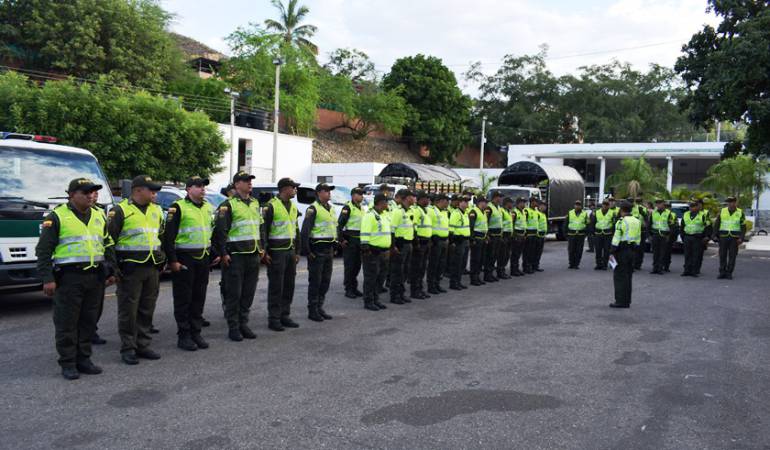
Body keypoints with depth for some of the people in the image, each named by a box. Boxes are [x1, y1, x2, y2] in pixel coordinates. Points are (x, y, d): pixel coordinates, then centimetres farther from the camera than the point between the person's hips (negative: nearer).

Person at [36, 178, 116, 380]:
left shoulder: (99, 216, 13)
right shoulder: (57, 217, -4)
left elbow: (108, 245, 20)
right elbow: (43, 250, -6)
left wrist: (111, 271, 14)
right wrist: (47, 278, -12)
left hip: (95, 277, 5)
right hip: (68, 278, -5)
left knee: (89, 321, 10)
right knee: (66, 322, 0)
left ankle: (83, 359, 20)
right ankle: (67, 363, 10)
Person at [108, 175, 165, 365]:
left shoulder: (156, 210, 14)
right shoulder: (121, 210, -6)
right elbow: (109, 239, -6)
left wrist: (162, 260, 19)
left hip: (152, 268, 6)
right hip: (130, 269, -6)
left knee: (147, 309, 11)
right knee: (128, 310, 0)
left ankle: (143, 345, 21)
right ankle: (128, 348, 9)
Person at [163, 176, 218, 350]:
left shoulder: (208, 208, 13)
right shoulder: (178, 207, -8)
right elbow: (168, 236, -11)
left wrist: (215, 253, 16)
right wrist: (172, 260, -15)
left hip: (204, 258, 6)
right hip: (185, 260, -6)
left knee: (199, 298, 11)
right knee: (183, 299, 1)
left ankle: (196, 333, 21)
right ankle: (183, 336, 8)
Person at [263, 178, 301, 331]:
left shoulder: (293, 207, 15)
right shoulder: (271, 206, -9)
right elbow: (263, 230, -11)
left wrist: (297, 252, 18)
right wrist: (265, 252, -14)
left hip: (290, 251, 8)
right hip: (276, 252, -7)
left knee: (289, 285, 11)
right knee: (276, 286, -3)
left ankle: (285, 315, 21)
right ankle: (273, 319, 4)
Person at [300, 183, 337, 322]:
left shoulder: (331, 208, 15)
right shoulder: (313, 209, -11)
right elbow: (305, 231, -14)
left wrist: (334, 247, 17)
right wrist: (307, 251, -16)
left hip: (329, 250, 8)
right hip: (317, 250, -8)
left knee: (325, 280, 12)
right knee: (315, 281, -1)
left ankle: (319, 308, 22)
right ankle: (312, 311, 7)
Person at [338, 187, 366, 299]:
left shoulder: (363, 208, 16)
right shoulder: (348, 207, -9)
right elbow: (340, 224, -14)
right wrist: (341, 239, -17)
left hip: (360, 240, 8)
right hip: (350, 240, -7)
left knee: (357, 265, 12)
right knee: (349, 265, -3)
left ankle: (354, 287, 21)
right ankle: (348, 289, 3)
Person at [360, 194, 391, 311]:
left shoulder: (384, 215, 17)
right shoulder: (370, 215, -13)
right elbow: (365, 234, -18)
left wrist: (388, 248, 23)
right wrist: (365, 249, -23)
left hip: (383, 252, 9)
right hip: (372, 252, -9)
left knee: (380, 277, 13)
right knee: (371, 277, -3)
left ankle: (375, 300, 23)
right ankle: (368, 301, 4)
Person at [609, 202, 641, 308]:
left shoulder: (621, 221, -12)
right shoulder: (637, 222, 11)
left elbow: (617, 238, -15)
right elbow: (638, 239, 13)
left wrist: (613, 252, -12)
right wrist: (635, 249, 18)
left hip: (622, 251, -7)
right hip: (631, 251, 7)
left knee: (620, 276, -3)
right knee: (628, 277, 13)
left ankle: (621, 301, -4)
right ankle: (627, 301, 17)